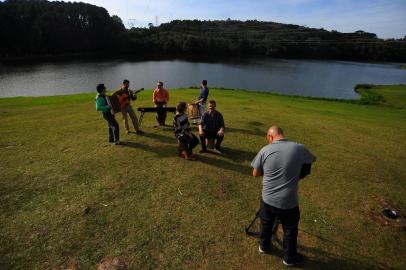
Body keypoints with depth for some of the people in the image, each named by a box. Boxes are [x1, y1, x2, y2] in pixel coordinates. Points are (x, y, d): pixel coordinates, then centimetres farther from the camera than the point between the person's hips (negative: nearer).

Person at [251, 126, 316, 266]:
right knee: (290, 230, 23)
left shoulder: (265, 150, -12)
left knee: (266, 224, 26)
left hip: (268, 199, 1)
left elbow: (255, 173, -2)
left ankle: (264, 246, 50)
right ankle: (290, 258, 43)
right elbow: (313, 159, 11)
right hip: (289, 202, -1)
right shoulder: (299, 148, -12)